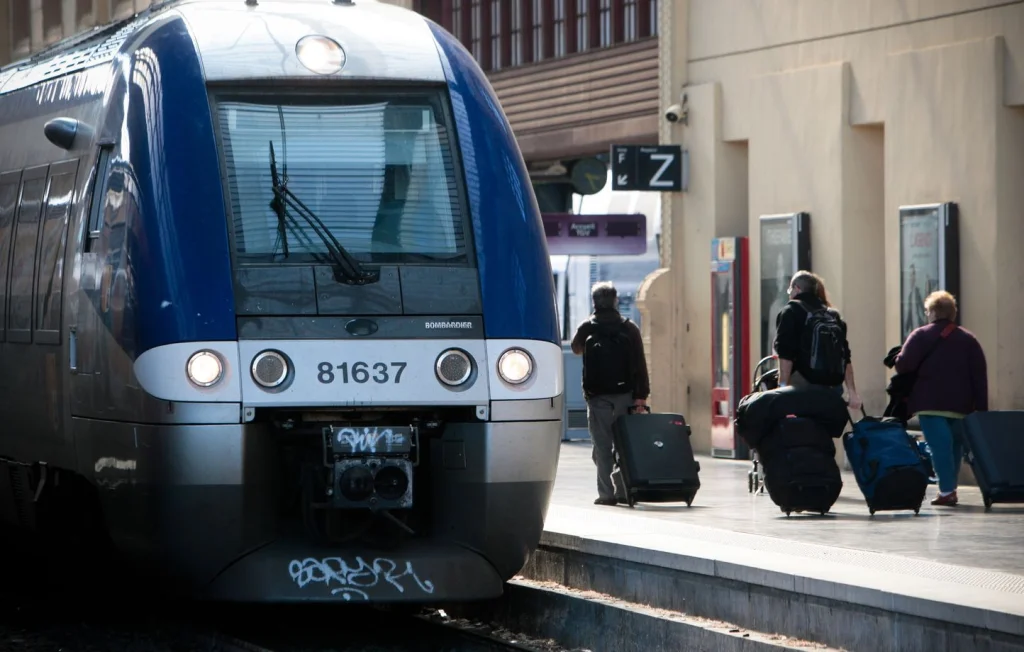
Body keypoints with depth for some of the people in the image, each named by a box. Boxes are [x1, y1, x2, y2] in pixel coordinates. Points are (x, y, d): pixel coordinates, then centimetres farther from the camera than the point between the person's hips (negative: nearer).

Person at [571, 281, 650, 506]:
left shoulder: (587, 328, 0)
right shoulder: (629, 328, 1)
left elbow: (576, 349, 21)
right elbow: (640, 363, -3)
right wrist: (642, 394, -4)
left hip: (598, 396, -1)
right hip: (625, 394, 1)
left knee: (602, 446, -1)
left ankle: (606, 493, -6)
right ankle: (624, 491, 9)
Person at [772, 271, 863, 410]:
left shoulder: (791, 312, 3)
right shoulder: (833, 315, 19)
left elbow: (786, 356, -8)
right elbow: (846, 358, 13)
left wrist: (782, 388, -11)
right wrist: (853, 392, 11)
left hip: (804, 389, -6)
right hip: (832, 389, 6)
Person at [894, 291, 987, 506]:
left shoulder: (921, 336, -1)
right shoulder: (968, 339, 11)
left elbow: (903, 365, -12)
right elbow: (980, 376, 6)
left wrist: (899, 358, 12)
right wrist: (981, 408, 5)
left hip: (930, 403, -4)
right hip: (961, 405, 4)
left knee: (940, 446, -7)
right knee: (955, 446, 15)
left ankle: (946, 491, -14)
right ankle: (950, 488, 18)